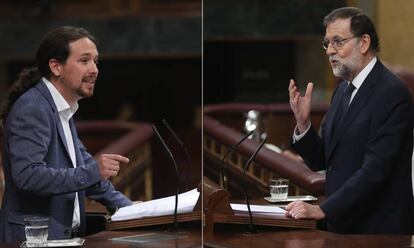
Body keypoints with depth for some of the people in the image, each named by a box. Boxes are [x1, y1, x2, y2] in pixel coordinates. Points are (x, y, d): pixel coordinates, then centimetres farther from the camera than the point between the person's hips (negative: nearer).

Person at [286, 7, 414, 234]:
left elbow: (375, 170, -22)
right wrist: (303, 123, -6)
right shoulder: (343, 90, 11)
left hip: (378, 226, -7)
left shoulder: (392, 93, -15)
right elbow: (320, 161, 11)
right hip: (341, 224, 8)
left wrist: (323, 210, -23)